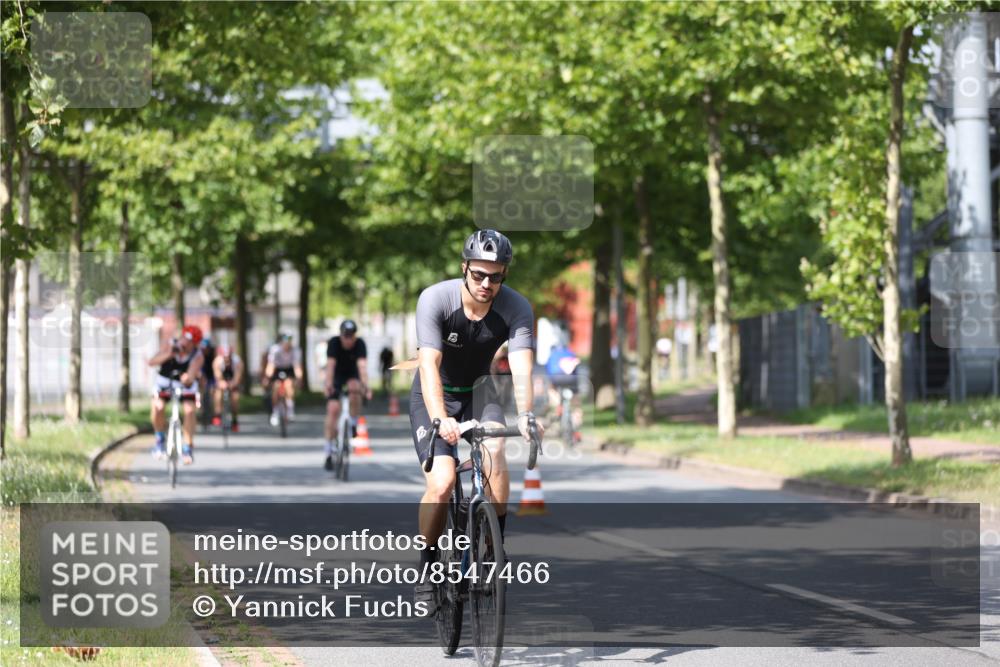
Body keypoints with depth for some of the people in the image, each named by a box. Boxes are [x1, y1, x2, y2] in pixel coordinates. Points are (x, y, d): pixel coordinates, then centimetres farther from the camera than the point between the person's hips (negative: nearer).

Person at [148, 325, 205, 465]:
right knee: (157, 407, -24)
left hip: (185, 385, -1)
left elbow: (192, 374, -43)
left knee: (189, 410, -25)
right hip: (164, 382, 1)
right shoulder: (169, 345, -23)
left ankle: (188, 447, -8)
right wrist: (168, 355, -51)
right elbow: (152, 361, -34)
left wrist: (188, 379, -68)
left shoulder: (198, 357, -26)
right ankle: (160, 439, 3)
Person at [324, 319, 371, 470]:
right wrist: (328, 384, -53)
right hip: (337, 376, -1)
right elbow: (330, 364, -36)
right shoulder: (334, 343, -24)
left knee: (354, 387, -35)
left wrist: (365, 385, -54)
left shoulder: (360, 344, -24)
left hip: (352, 375, 1)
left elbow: (362, 365, -38)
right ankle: (329, 453, -12)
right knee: (333, 409, -16)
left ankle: (354, 424, -14)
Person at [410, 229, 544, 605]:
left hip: (477, 392, 2)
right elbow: (429, 365, -34)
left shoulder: (516, 309, -19)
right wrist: (440, 419, -50)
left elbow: (521, 367, -31)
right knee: (442, 485, -22)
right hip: (434, 396, -2)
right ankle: (427, 565, 0)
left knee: (495, 449, -31)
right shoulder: (435, 299, -25)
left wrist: (525, 415, -49)